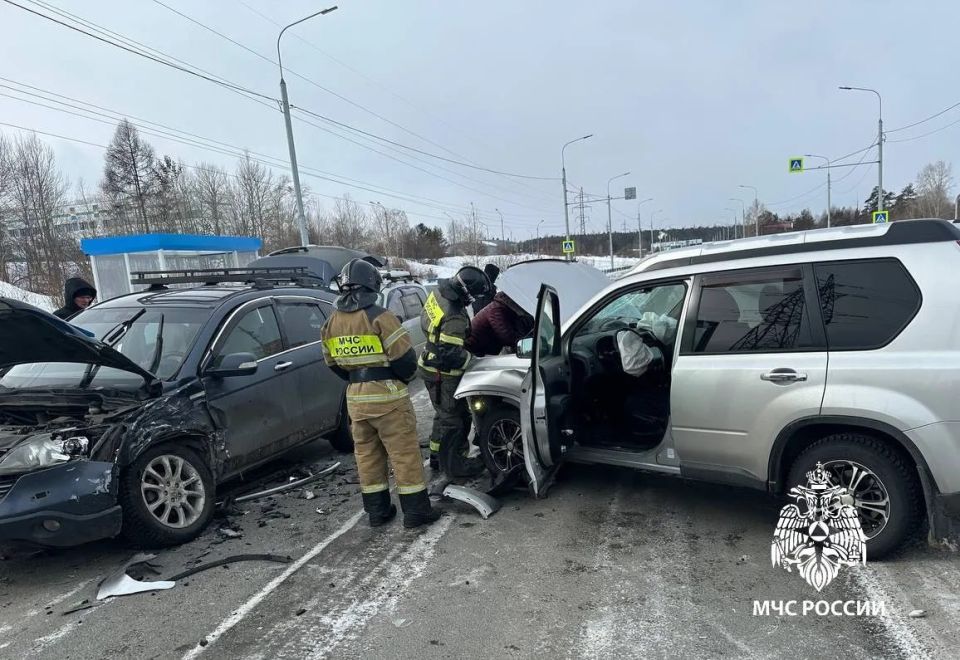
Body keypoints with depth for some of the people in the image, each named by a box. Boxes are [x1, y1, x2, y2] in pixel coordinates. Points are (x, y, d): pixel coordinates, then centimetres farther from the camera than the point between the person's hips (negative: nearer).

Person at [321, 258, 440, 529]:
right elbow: (404, 357, -15)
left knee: (367, 455, 15)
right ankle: (415, 510, 9)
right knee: (404, 453, 3)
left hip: (355, 398, 6)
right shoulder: (379, 317, -15)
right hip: (388, 395, -6)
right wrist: (407, 377, 5)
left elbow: (333, 364, 12)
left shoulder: (331, 323, 6)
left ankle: (377, 510, 22)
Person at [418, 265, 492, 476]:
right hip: (443, 374, -10)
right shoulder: (454, 318, -32)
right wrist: (473, 360, -15)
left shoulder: (438, 293, -4)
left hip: (430, 366, 10)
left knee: (444, 414, 23)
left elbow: (425, 321, 11)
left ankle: (437, 456, 37)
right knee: (452, 419, 6)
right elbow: (450, 353, -29)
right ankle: (452, 464, 20)